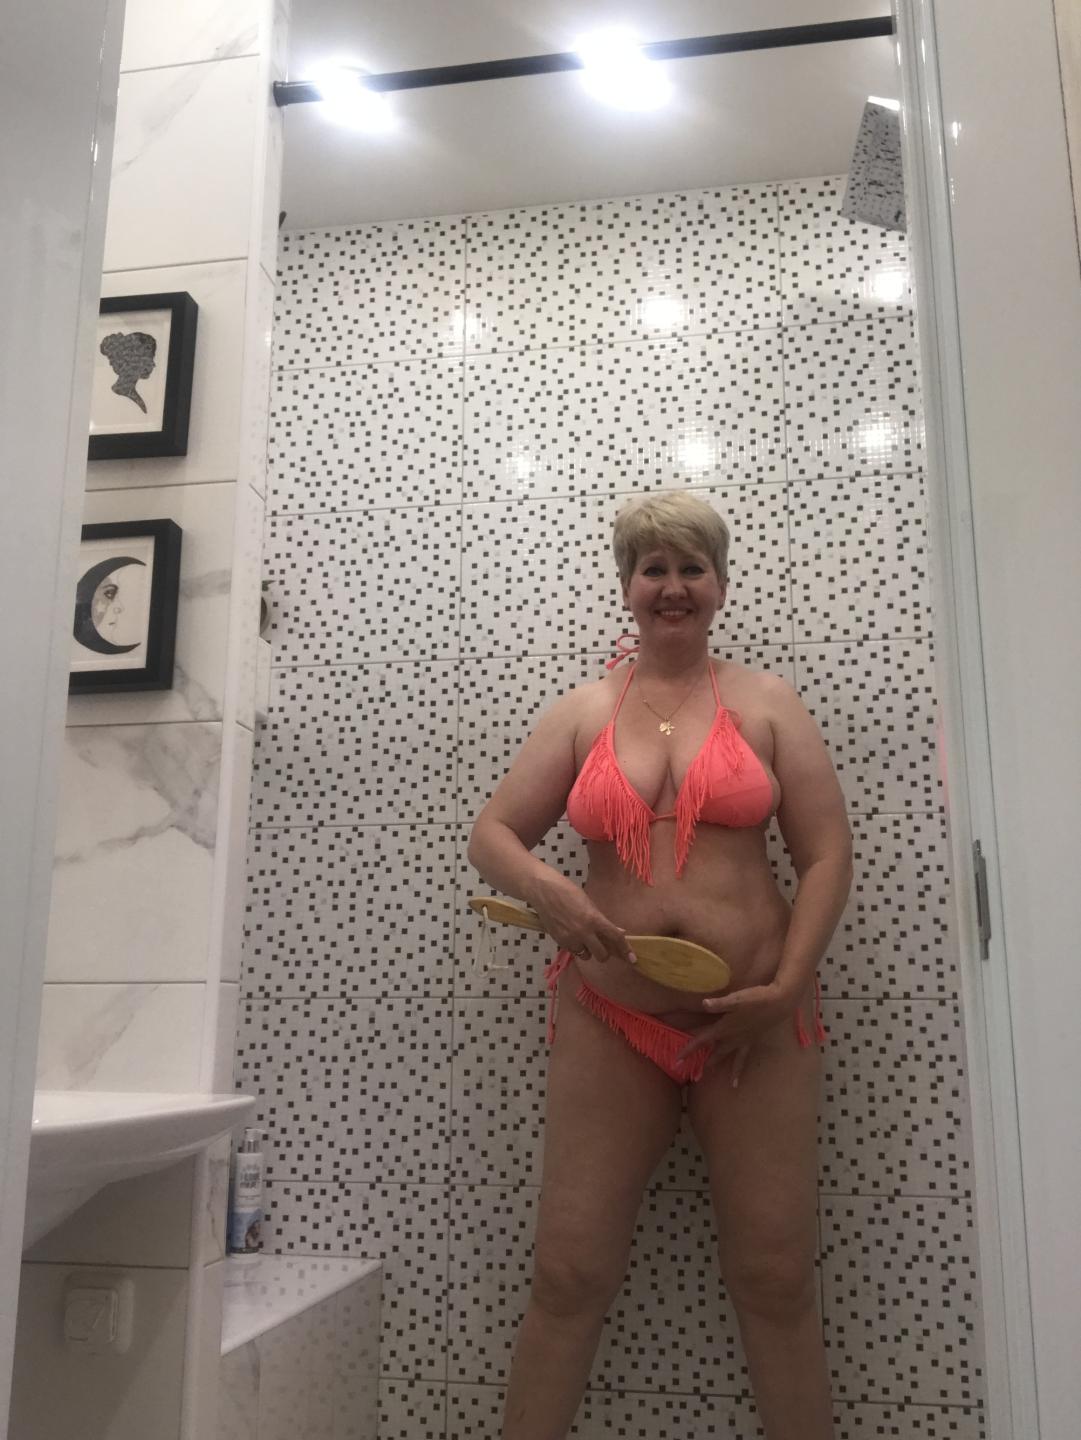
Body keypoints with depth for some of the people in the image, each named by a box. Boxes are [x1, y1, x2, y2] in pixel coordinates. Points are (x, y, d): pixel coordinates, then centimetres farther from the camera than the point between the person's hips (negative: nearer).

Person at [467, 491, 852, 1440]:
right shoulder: (582, 713, 8)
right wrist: (549, 891, -14)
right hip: (611, 1023, 1)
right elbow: (491, 837, 8)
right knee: (568, 1277, 2)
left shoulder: (767, 704, 4)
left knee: (776, 1281, 5)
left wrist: (784, 988, -10)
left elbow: (828, 855, 0)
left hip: (753, 1021, -1)